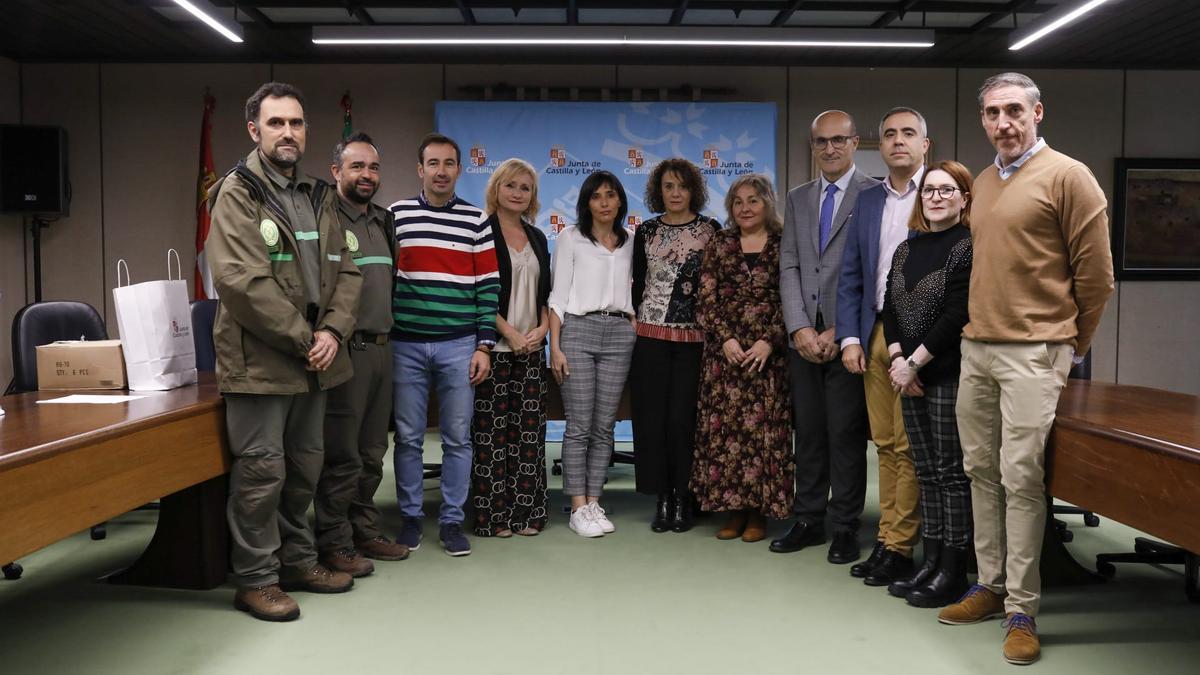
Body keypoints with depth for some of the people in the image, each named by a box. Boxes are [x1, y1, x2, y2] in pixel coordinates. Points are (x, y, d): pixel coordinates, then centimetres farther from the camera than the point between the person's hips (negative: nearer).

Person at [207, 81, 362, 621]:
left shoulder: (318, 198, 13)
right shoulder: (237, 194, -7)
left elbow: (344, 271, 10)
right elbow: (241, 281, -18)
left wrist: (333, 332, -7)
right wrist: (303, 339, -16)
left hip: (313, 359, 7)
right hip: (259, 360, -7)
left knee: (304, 468, 16)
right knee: (261, 471, 0)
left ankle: (297, 561, 31)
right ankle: (256, 579, 14)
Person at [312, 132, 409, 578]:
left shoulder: (382, 220, 16)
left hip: (381, 348, 8)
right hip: (346, 351, -8)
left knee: (371, 453, 14)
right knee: (342, 457, -2)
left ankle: (364, 532, 26)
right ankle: (334, 545, 9)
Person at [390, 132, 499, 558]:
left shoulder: (476, 220, 5)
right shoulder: (396, 215, 5)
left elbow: (488, 286, 3)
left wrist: (484, 346, -2)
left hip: (459, 346, 0)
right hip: (406, 344, 0)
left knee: (457, 438, 5)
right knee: (408, 437, 7)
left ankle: (452, 521, 17)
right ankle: (410, 517, 20)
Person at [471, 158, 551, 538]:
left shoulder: (537, 238, 17)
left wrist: (543, 328, -1)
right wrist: (510, 333, -14)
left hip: (532, 347, 6)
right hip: (494, 346, -5)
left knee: (530, 430, 5)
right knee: (492, 430, -3)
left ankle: (526, 513, 12)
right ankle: (493, 516, 5)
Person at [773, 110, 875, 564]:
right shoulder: (797, 198, 16)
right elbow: (788, 267, 9)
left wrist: (839, 332, -12)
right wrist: (799, 328, -3)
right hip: (803, 338, 5)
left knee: (846, 435, 0)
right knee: (808, 433, 10)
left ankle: (845, 528, 12)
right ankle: (809, 521, 21)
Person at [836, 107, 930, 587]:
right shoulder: (868, 200, 15)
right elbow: (850, 275, 13)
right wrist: (850, 337, 3)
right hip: (875, 334, 5)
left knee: (908, 447, -1)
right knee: (885, 443, 10)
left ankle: (899, 547, 7)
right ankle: (885, 540, 18)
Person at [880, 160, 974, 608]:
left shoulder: (970, 247, -8)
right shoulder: (906, 250, 14)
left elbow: (957, 315, -15)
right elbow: (890, 309, 11)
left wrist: (915, 362, -13)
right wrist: (897, 360, -3)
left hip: (950, 373, -7)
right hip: (910, 376, 7)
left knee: (952, 472, -1)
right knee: (926, 472, 12)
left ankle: (953, 572, 9)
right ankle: (930, 562, 21)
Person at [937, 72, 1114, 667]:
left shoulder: (1066, 176, -5)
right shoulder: (982, 183, 15)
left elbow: (1096, 271, -4)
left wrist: (1073, 341, 4)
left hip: (1032, 353, -7)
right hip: (977, 348, 7)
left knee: (1020, 478, -6)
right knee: (980, 471, 10)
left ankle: (1021, 612, 4)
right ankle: (991, 586, 23)